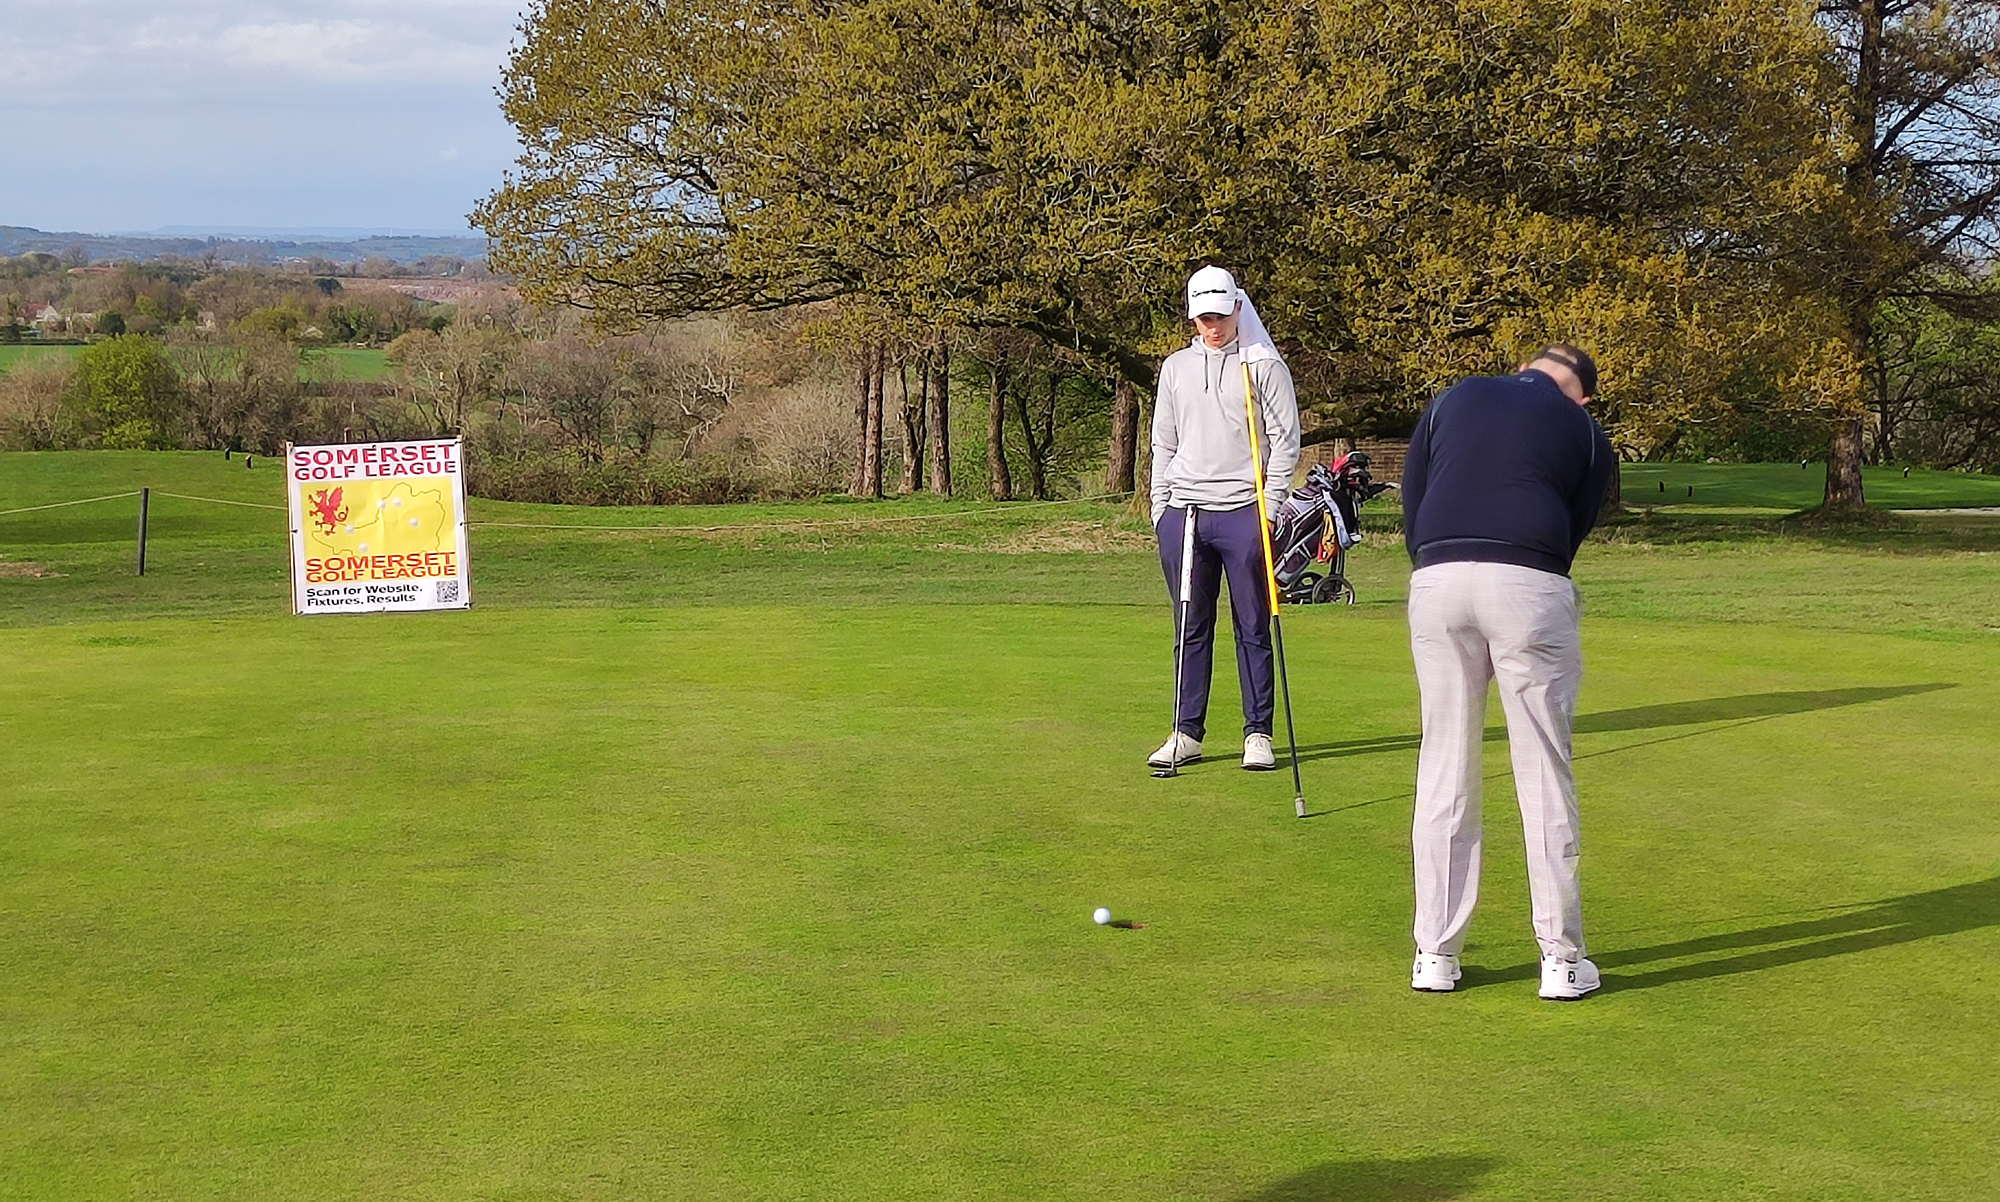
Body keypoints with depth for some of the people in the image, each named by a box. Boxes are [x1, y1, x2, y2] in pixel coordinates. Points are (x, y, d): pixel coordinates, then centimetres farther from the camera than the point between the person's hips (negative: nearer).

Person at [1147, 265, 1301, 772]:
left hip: (1243, 511, -3)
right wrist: (1160, 506, 10)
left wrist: (1269, 505, -7)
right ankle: (1187, 733, 12)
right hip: (1184, 513, 3)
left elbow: (1285, 439, 1)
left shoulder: (1265, 366, 3)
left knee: (1253, 628, 0)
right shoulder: (1175, 368, 15)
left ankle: (1258, 734, 6)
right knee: (1191, 629, 7)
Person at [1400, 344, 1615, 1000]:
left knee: (1444, 772, 9)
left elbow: (1410, 509, 17)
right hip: (1528, 587, -2)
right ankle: (1561, 959, 9)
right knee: (1545, 774, 5)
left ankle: (1435, 956, 13)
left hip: (1437, 579, 2)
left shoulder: (1453, 399, 21)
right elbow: (1572, 532, 14)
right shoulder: (1586, 434, 16)